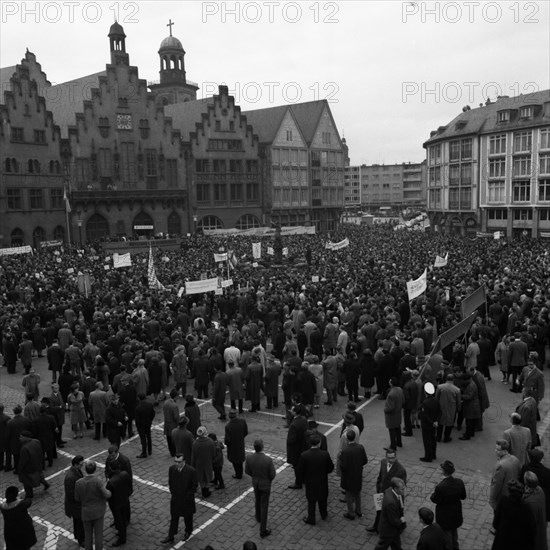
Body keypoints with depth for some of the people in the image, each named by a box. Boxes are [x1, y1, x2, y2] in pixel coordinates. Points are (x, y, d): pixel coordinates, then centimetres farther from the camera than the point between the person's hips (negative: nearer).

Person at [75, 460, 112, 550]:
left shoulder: (78, 483, -15)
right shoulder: (98, 481, -24)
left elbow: (77, 498, -3)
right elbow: (106, 495, -23)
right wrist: (109, 492, 0)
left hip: (86, 512, 2)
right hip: (98, 512, -2)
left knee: (88, 534, 20)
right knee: (98, 534, 14)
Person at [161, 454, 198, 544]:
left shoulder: (191, 471, -24)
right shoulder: (172, 468, -12)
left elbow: (194, 486, -12)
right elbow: (170, 482, 6)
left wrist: (187, 495, -13)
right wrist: (172, 493, 1)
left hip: (187, 499, -2)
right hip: (175, 498, 3)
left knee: (187, 517, 19)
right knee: (173, 518, 13)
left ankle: (188, 532, 44)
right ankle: (170, 537, 26)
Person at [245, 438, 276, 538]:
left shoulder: (249, 457, -24)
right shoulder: (268, 460, -34)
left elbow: (247, 471, -8)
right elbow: (272, 474, -19)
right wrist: (269, 480, 4)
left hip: (255, 482, 4)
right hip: (265, 483, -4)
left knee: (257, 500, 31)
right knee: (264, 506, 12)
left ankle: (258, 517, 57)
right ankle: (263, 531, 22)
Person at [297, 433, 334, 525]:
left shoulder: (304, 455, -25)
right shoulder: (325, 454, -22)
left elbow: (299, 470, -16)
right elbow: (331, 467, -8)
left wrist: (301, 480, 3)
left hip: (310, 483, -1)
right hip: (322, 482, 1)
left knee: (311, 501, 20)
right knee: (322, 498, 26)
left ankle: (311, 519, 36)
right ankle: (323, 515, 48)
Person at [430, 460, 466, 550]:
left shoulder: (440, 486, -36)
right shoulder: (459, 482, -21)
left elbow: (435, 500, -21)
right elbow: (463, 496, -6)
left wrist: (432, 495, -1)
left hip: (445, 514, -5)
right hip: (456, 512, 5)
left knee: (446, 532, 20)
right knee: (454, 529, 31)